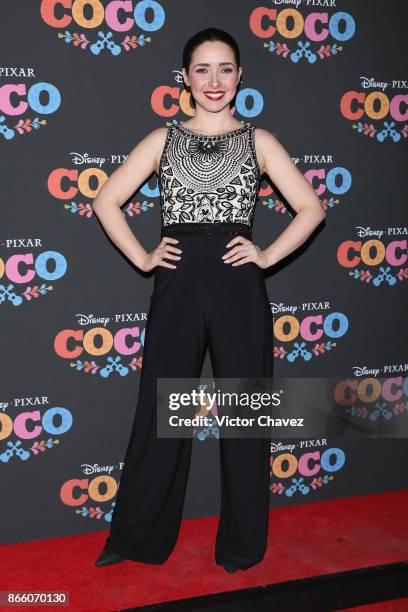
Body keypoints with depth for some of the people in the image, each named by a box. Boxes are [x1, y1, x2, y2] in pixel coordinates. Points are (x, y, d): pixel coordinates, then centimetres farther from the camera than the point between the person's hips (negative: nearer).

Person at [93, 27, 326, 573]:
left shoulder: (259, 142, 5)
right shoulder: (162, 140, 8)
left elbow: (311, 208, 6)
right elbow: (106, 202, 10)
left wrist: (267, 256, -2)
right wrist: (142, 258, 1)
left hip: (238, 289, 0)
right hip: (177, 288, 1)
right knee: (159, 416, 8)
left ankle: (243, 545, 26)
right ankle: (138, 538, 26)